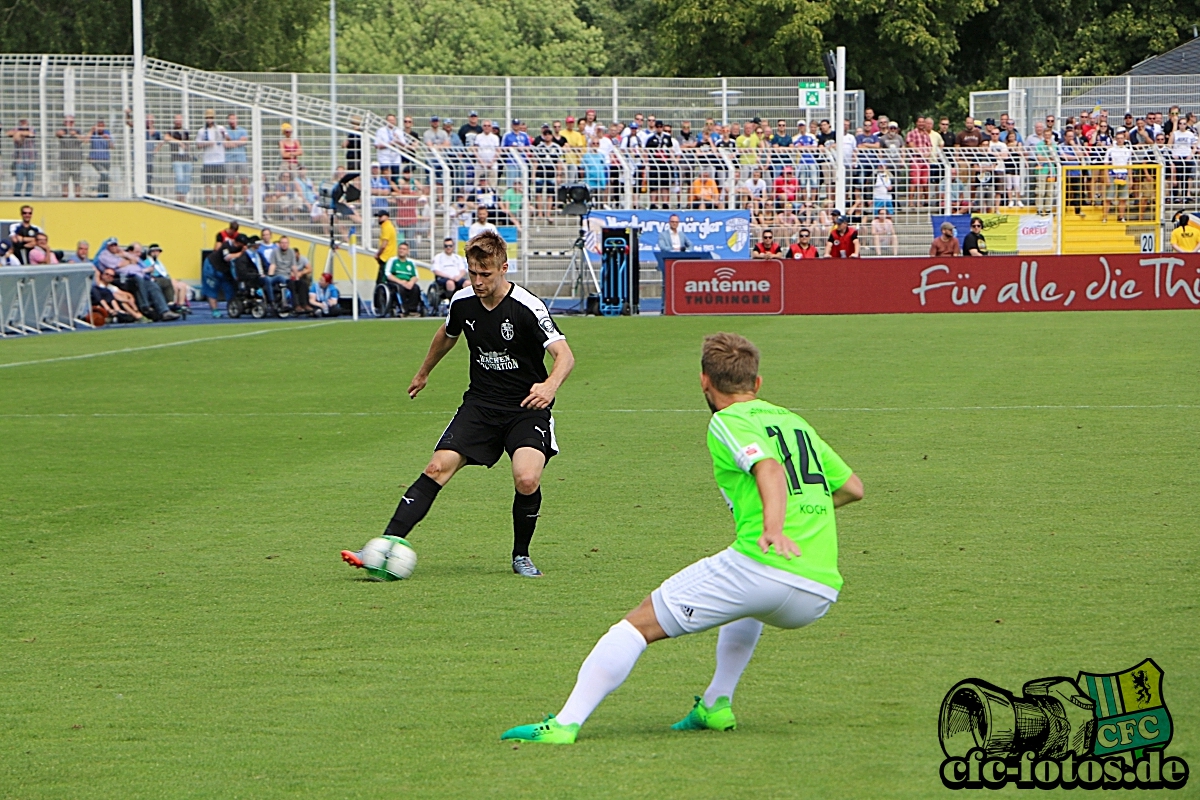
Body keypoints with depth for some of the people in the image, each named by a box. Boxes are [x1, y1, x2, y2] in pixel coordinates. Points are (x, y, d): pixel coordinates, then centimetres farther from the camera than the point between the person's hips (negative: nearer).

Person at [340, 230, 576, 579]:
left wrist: (550, 385, -47)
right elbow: (447, 335, 22)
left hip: (526, 409, -4)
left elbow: (564, 355, -26)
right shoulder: (462, 302, -2)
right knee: (438, 468, -14)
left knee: (527, 480, -26)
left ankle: (521, 556, 1)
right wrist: (423, 373, 37)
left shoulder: (527, 307, -18)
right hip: (480, 403, 4)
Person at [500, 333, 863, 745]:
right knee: (747, 606, 42)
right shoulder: (797, 422, 24)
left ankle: (565, 723, -8)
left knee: (638, 625, 2)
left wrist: (773, 528, -32)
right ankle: (716, 705, 29)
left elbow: (770, 467, -16)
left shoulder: (728, 421, 5)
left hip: (762, 567, -7)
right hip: (821, 594, 7)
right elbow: (853, 487, 31)